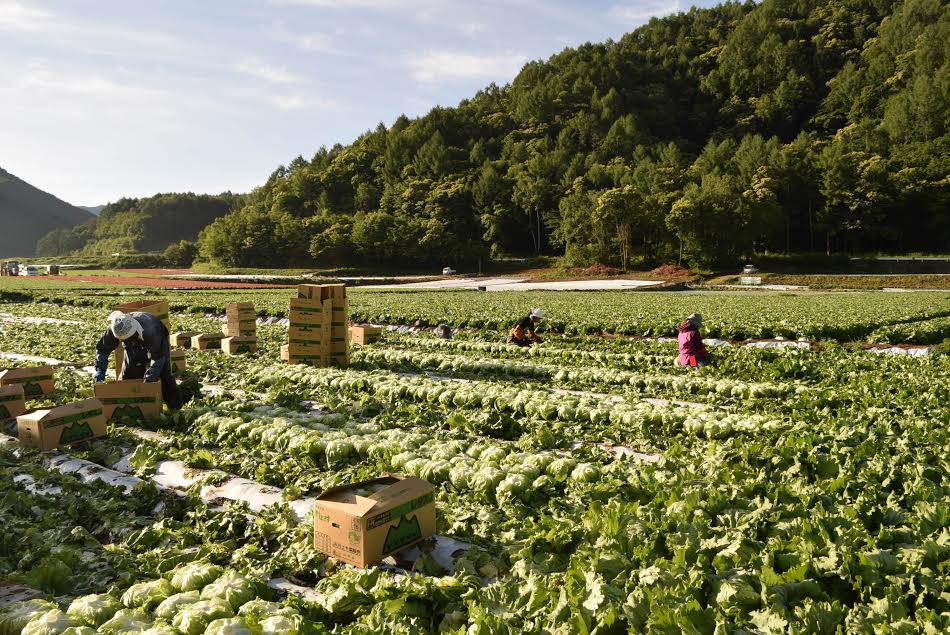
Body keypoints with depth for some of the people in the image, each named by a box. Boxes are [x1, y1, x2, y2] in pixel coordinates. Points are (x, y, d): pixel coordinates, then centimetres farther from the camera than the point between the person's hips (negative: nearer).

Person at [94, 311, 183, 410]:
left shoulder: (150, 330, -47)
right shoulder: (114, 330, -34)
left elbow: (158, 357, -38)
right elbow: (102, 348, -16)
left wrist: (148, 378, -39)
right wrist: (100, 371, -25)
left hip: (158, 343, -4)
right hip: (134, 348, 4)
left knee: (164, 374, -10)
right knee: (128, 374, 1)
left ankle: (175, 404, 2)